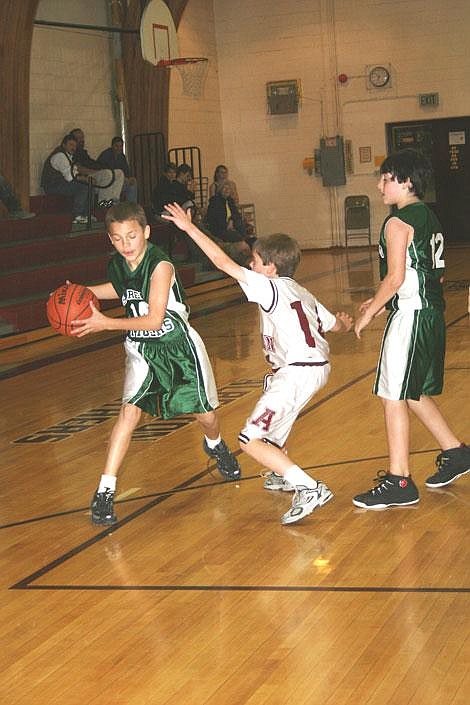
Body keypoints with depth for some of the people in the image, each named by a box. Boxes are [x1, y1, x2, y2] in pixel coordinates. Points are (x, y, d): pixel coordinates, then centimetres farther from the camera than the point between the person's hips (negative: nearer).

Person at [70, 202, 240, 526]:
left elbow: (154, 319, -28)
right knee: (130, 411, -16)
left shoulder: (160, 266, -26)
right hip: (141, 349, 3)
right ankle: (105, 492, -14)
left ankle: (215, 446, 49)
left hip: (178, 344, -3)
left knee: (206, 414, 10)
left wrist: (105, 323, -32)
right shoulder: (117, 265, -7)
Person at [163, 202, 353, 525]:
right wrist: (344, 323, 51)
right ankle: (283, 474, 50)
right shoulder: (303, 293, 17)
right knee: (274, 425, 35)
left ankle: (310, 489, -18)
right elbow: (333, 323, 26)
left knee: (251, 440, -11)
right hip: (317, 366, 10)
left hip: (298, 373, -10)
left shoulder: (269, 287, -6)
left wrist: (190, 228, -4)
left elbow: (223, 262, -10)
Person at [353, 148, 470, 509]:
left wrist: (369, 314, -6)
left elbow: (395, 278, -19)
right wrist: (381, 302, 19)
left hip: (409, 317, -9)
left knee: (394, 397, -3)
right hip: (432, 314, 9)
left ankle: (399, 483, 0)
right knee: (414, 394, 21)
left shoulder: (398, 223, -14)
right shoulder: (430, 218, 14)